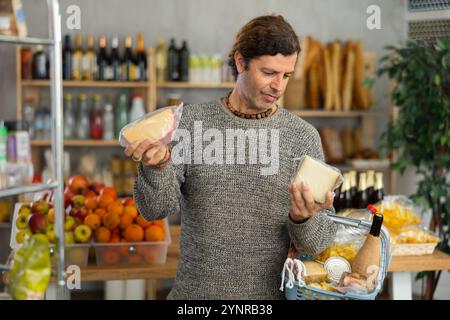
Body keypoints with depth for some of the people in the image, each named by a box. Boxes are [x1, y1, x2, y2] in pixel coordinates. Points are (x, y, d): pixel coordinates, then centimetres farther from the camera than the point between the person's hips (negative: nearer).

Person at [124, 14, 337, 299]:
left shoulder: (304, 137, -5)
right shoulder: (191, 122, -4)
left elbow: (318, 243, -5)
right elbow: (156, 209, -10)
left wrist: (303, 220, -26)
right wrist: (158, 166, -29)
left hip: (271, 294, 0)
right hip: (194, 290, 0)